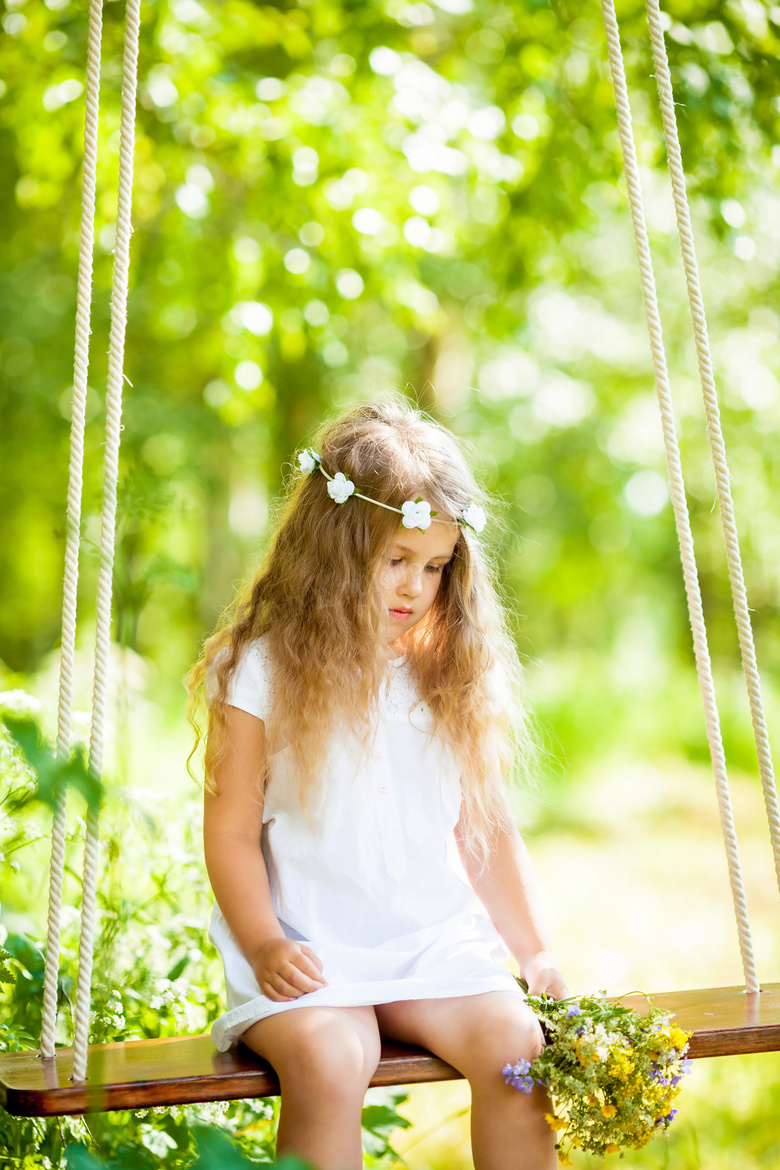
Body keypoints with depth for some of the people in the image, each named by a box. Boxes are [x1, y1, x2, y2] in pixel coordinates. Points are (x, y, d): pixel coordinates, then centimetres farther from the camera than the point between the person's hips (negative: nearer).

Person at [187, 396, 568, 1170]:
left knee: (517, 1044, -21)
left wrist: (532, 950, 10)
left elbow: (485, 829, 16)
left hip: (439, 941, 3)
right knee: (325, 1059, -30)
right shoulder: (264, 669, -1)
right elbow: (232, 826, -1)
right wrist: (262, 944, -13)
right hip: (310, 953, -3)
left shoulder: (452, 675, 10)